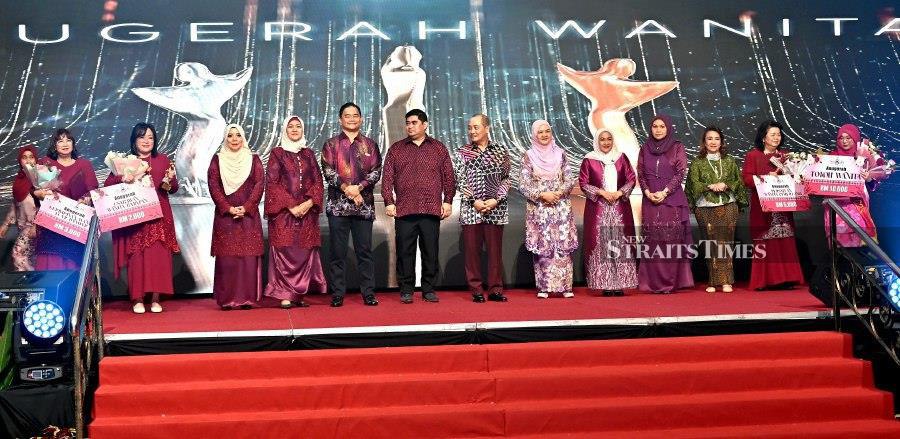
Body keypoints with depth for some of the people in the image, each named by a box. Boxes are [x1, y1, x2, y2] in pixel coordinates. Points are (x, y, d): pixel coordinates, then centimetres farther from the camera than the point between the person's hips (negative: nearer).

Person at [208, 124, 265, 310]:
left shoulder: (253, 159, 9)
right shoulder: (218, 159, 9)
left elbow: (260, 184, 0)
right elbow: (213, 185, 1)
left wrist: (246, 207, -11)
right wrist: (228, 208, -11)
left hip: (249, 215, 0)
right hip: (224, 215, 0)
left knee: (249, 256, -3)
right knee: (226, 257, -3)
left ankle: (248, 297, 1)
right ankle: (227, 299, 1)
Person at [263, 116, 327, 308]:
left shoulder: (309, 154, 14)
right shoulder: (277, 153, 5)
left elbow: (318, 181, 10)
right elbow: (272, 182, -3)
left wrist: (309, 202, -7)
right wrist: (290, 206, -12)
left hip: (307, 211, 3)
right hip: (283, 211, -3)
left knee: (305, 252, 0)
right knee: (285, 252, -7)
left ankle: (299, 293, 6)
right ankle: (285, 295, -4)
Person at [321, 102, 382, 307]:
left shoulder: (370, 145, 12)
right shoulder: (331, 144, 9)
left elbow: (376, 171, 3)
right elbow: (328, 171, -1)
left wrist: (359, 187, -12)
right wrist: (346, 188, -15)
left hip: (364, 205, 1)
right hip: (338, 204, 0)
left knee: (365, 250, 3)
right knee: (337, 252, 1)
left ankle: (368, 293, 9)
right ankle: (337, 294, 8)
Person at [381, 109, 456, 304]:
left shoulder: (439, 148, 11)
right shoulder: (396, 149, 11)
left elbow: (449, 177, 10)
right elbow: (388, 177, 7)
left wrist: (448, 201, 2)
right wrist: (389, 202, -2)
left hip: (432, 210, 0)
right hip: (404, 210, 0)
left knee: (430, 251, 4)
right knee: (405, 251, 1)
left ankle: (429, 289, 13)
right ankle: (406, 290, 10)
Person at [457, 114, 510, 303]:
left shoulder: (500, 151, 7)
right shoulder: (463, 152, 7)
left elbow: (505, 179, 6)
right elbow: (460, 180, 2)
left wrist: (496, 200, -7)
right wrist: (474, 201, -9)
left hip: (496, 208, 0)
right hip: (471, 208, 0)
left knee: (495, 249, 2)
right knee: (472, 250, 0)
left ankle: (495, 289, 9)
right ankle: (476, 290, 8)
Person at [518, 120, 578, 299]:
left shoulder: (560, 154, 8)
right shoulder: (528, 156, 2)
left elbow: (570, 180, 6)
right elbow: (523, 185, -2)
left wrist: (559, 193, -12)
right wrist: (542, 195, -13)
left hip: (561, 207, 1)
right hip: (538, 208, -1)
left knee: (563, 246, -3)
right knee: (542, 247, -1)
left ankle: (565, 286, 2)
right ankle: (544, 287, 5)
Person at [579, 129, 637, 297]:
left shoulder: (621, 158, 10)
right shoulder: (589, 160, 4)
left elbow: (632, 179, 8)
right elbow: (583, 183, 0)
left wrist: (619, 193, -8)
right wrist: (601, 192, -11)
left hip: (620, 207, 2)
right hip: (598, 209, -2)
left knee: (621, 244, -2)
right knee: (601, 245, -5)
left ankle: (620, 283, 0)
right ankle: (605, 284, -2)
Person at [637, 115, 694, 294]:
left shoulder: (677, 147, 4)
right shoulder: (645, 148, 12)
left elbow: (681, 173, -3)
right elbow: (640, 174, 9)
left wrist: (664, 192, -13)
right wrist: (648, 192, -7)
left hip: (672, 200, -2)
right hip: (650, 201, 2)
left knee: (672, 240, -4)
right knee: (652, 241, 0)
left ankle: (672, 281, 1)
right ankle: (654, 282, 4)